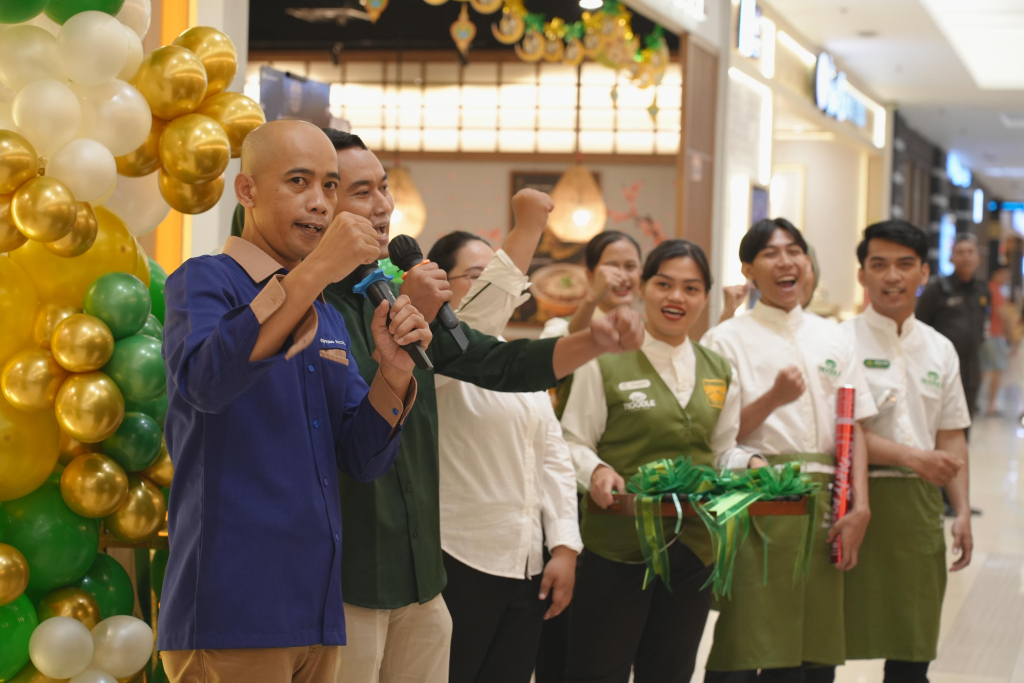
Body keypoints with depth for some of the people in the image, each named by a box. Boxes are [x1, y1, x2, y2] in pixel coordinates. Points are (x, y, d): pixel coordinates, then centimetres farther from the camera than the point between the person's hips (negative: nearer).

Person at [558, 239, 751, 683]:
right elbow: (574, 443, -3)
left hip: (694, 544, 5)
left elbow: (724, 450, 17)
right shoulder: (605, 364, -4)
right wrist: (595, 471, -23)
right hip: (617, 543, -5)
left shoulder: (719, 373, 12)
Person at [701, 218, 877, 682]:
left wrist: (860, 507, -2)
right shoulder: (726, 340, 1)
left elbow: (852, 430, 9)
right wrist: (774, 398, -17)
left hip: (820, 504, 4)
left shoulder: (833, 339, 13)